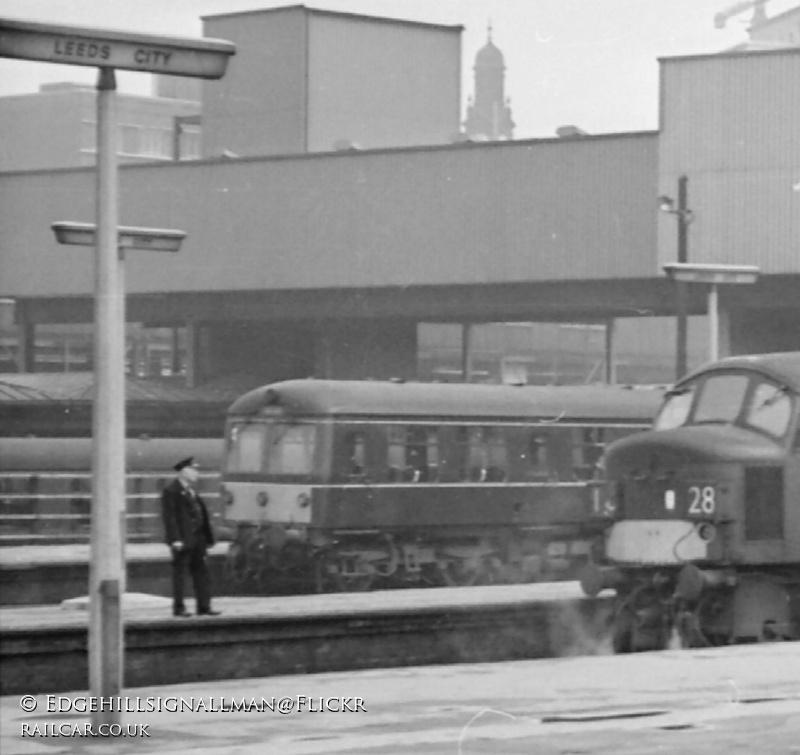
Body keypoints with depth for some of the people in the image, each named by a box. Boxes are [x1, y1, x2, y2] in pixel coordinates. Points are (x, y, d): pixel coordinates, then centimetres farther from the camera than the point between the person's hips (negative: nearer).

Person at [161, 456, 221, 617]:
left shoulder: (192, 491, 17)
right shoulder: (171, 491, -8)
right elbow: (169, 517, -14)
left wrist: (207, 538, 14)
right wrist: (175, 540, -21)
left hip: (197, 539, 8)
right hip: (182, 540, -8)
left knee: (201, 571, 7)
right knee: (179, 572, -1)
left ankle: (204, 607, 9)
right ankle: (178, 607, 4)